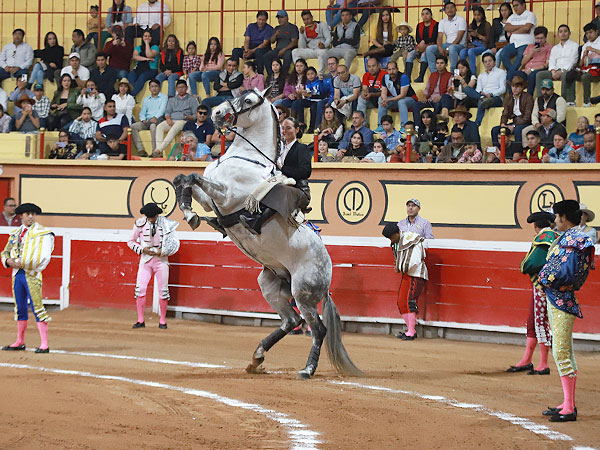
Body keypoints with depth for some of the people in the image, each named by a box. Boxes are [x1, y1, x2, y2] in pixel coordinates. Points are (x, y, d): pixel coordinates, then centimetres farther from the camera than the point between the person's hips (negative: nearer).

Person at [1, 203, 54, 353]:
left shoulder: (42, 233, -4)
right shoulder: (15, 233, 15)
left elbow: (43, 257, -13)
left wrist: (22, 263, -16)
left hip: (32, 275, -6)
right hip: (17, 273, 6)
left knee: (37, 307, -10)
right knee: (20, 308, 13)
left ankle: (44, 344, -9)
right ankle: (20, 342, 23)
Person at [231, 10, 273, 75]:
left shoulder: (269, 29, 0)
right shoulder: (251, 26, 13)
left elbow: (265, 43, -10)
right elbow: (246, 40, 4)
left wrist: (252, 51, -23)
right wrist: (246, 51, -19)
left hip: (262, 48, -4)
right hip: (250, 48, 4)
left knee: (258, 51, -40)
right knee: (235, 51, -21)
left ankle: (260, 74, -42)